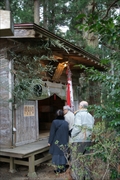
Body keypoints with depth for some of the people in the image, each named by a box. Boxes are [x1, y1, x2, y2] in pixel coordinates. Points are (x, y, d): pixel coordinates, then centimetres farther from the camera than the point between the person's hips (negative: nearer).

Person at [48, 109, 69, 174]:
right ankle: (63, 168, 22)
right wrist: (67, 141, 15)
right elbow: (68, 133, 5)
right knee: (63, 154, 13)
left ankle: (58, 169, 10)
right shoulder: (66, 123, -2)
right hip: (64, 142, 4)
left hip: (56, 142, -4)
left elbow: (52, 133, -12)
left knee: (57, 154, 5)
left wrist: (49, 142, -4)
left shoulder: (54, 122, -15)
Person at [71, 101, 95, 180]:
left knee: (76, 160, 4)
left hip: (79, 141, -6)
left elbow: (77, 127, -16)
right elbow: (92, 128, 7)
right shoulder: (91, 116, 12)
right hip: (88, 141, 6)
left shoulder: (79, 114, -8)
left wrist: (72, 134, -3)